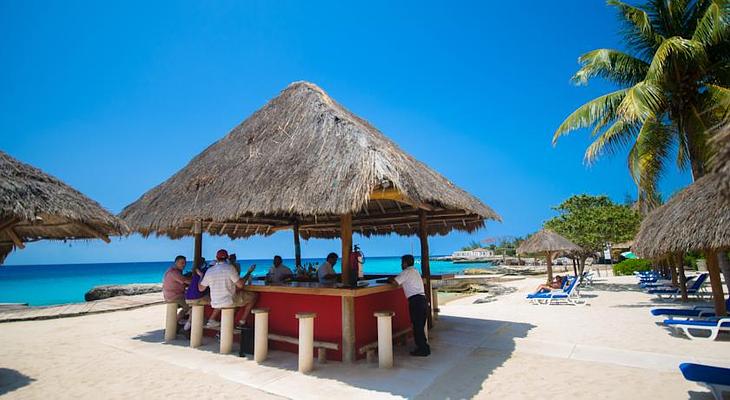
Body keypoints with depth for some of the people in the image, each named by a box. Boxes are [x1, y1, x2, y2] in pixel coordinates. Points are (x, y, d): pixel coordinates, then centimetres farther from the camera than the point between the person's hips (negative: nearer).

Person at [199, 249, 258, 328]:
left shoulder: (209, 271, -1)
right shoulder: (230, 268, -16)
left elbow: (201, 288, 7)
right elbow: (240, 285, -16)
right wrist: (249, 272, -3)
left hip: (215, 304, 6)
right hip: (229, 302, -6)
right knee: (253, 296, 10)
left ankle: (212, 320, 25)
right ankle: (242, 322, 11)